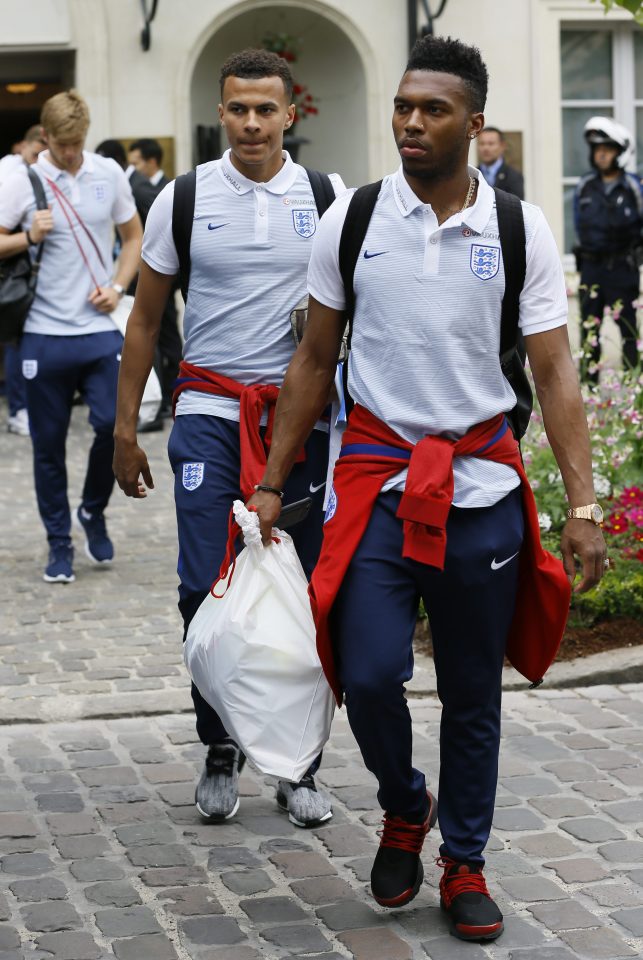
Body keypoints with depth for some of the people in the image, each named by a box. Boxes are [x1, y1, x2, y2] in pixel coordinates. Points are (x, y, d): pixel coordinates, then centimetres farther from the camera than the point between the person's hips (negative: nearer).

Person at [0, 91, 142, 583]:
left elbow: (134, 236, 17)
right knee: (49, 443, 4)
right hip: (45, 333, -1)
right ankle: (59, 542, 18)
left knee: (114, 424, -10)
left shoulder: (109, 174, 5)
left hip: (100, 329, 1)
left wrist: (117, 288, 3)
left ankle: (93, 512, 18)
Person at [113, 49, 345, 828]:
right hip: (210, 413, 0)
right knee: (205, 589, -6)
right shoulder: (183, 199, 3)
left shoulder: (329, 200, 4)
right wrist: (125, 430, 8)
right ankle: (219, 749, 13)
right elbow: (145, 320, 10)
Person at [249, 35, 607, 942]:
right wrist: (272, 483, 6)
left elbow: (554, 373, -3)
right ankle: (404, 806, 21)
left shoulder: (520, 229, -3)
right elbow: (314, 360, 8)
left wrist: (583, 505, -11)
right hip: (379, 475, 0)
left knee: (474, 693, 8)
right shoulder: (352, 219, 0)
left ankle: (464, 866, 25)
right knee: (368, 673, -10)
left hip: (483, 482, 0)